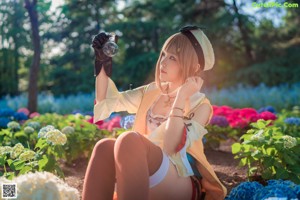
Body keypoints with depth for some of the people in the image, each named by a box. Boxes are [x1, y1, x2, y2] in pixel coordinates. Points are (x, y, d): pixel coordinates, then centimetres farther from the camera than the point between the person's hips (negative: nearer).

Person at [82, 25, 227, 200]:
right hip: (146, 181, 5)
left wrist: (181, 97, -18)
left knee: (129, 140, -34)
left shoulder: (200, 105, -4)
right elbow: (108, 102, 16)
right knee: (105, 147, -28)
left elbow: (171, 147, -18)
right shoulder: (152, 92, 13)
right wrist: (103, 64, 5)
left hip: (181, 186, -5)